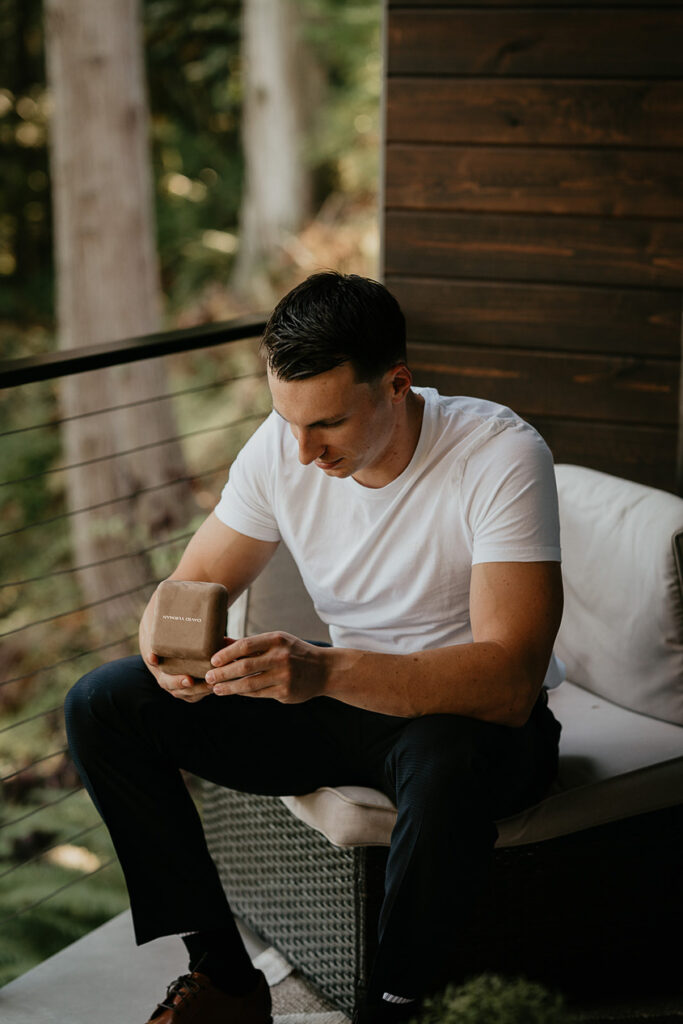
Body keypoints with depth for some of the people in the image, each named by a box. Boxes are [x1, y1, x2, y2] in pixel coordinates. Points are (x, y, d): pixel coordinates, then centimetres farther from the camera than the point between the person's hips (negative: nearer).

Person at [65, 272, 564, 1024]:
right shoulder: (282, 446, -9)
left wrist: (327, 672, -47)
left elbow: (509, 681, -33)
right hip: (348, 700, 5)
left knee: (445, 763, -43)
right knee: (101, 706, -8)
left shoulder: (500, 455, -25)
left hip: (476, 716, -5)